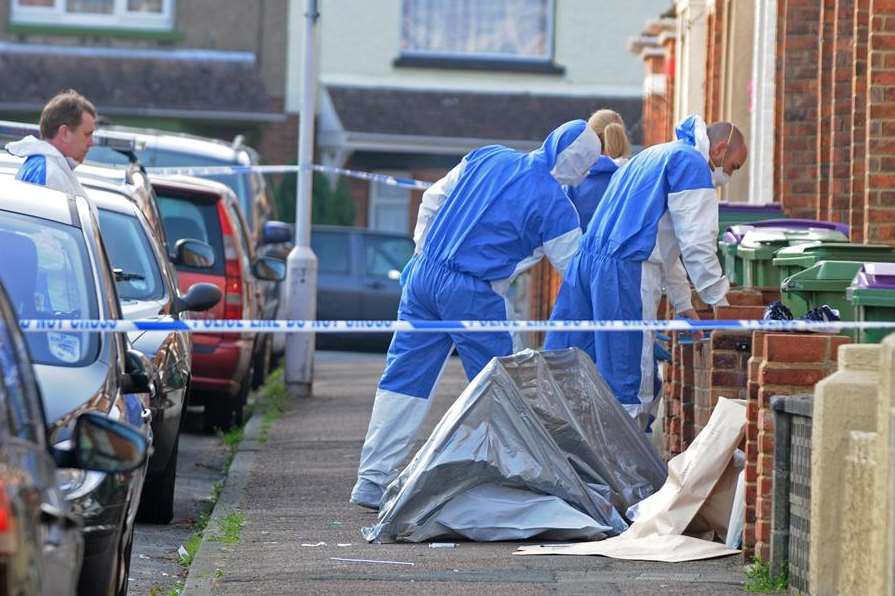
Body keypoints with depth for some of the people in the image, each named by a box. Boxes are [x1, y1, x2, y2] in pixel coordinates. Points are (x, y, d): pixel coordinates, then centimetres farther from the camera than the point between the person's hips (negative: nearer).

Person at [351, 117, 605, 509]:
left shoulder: (487, 158, 10)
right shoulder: (554, 205, -6)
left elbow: (432, 200, 16)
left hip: (423, 274, 6)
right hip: (472, 295, -6)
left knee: (403, 377, 7)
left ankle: (372, 480, 6)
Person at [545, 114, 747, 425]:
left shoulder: (652, 155, 30)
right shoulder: (692, 163, -1)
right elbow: (697, 244, -7)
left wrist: (683, 304, 34)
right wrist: (720, 303, 0)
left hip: (585, 260, 9)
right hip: (624, 271, -9)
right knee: (630, 386, -6)